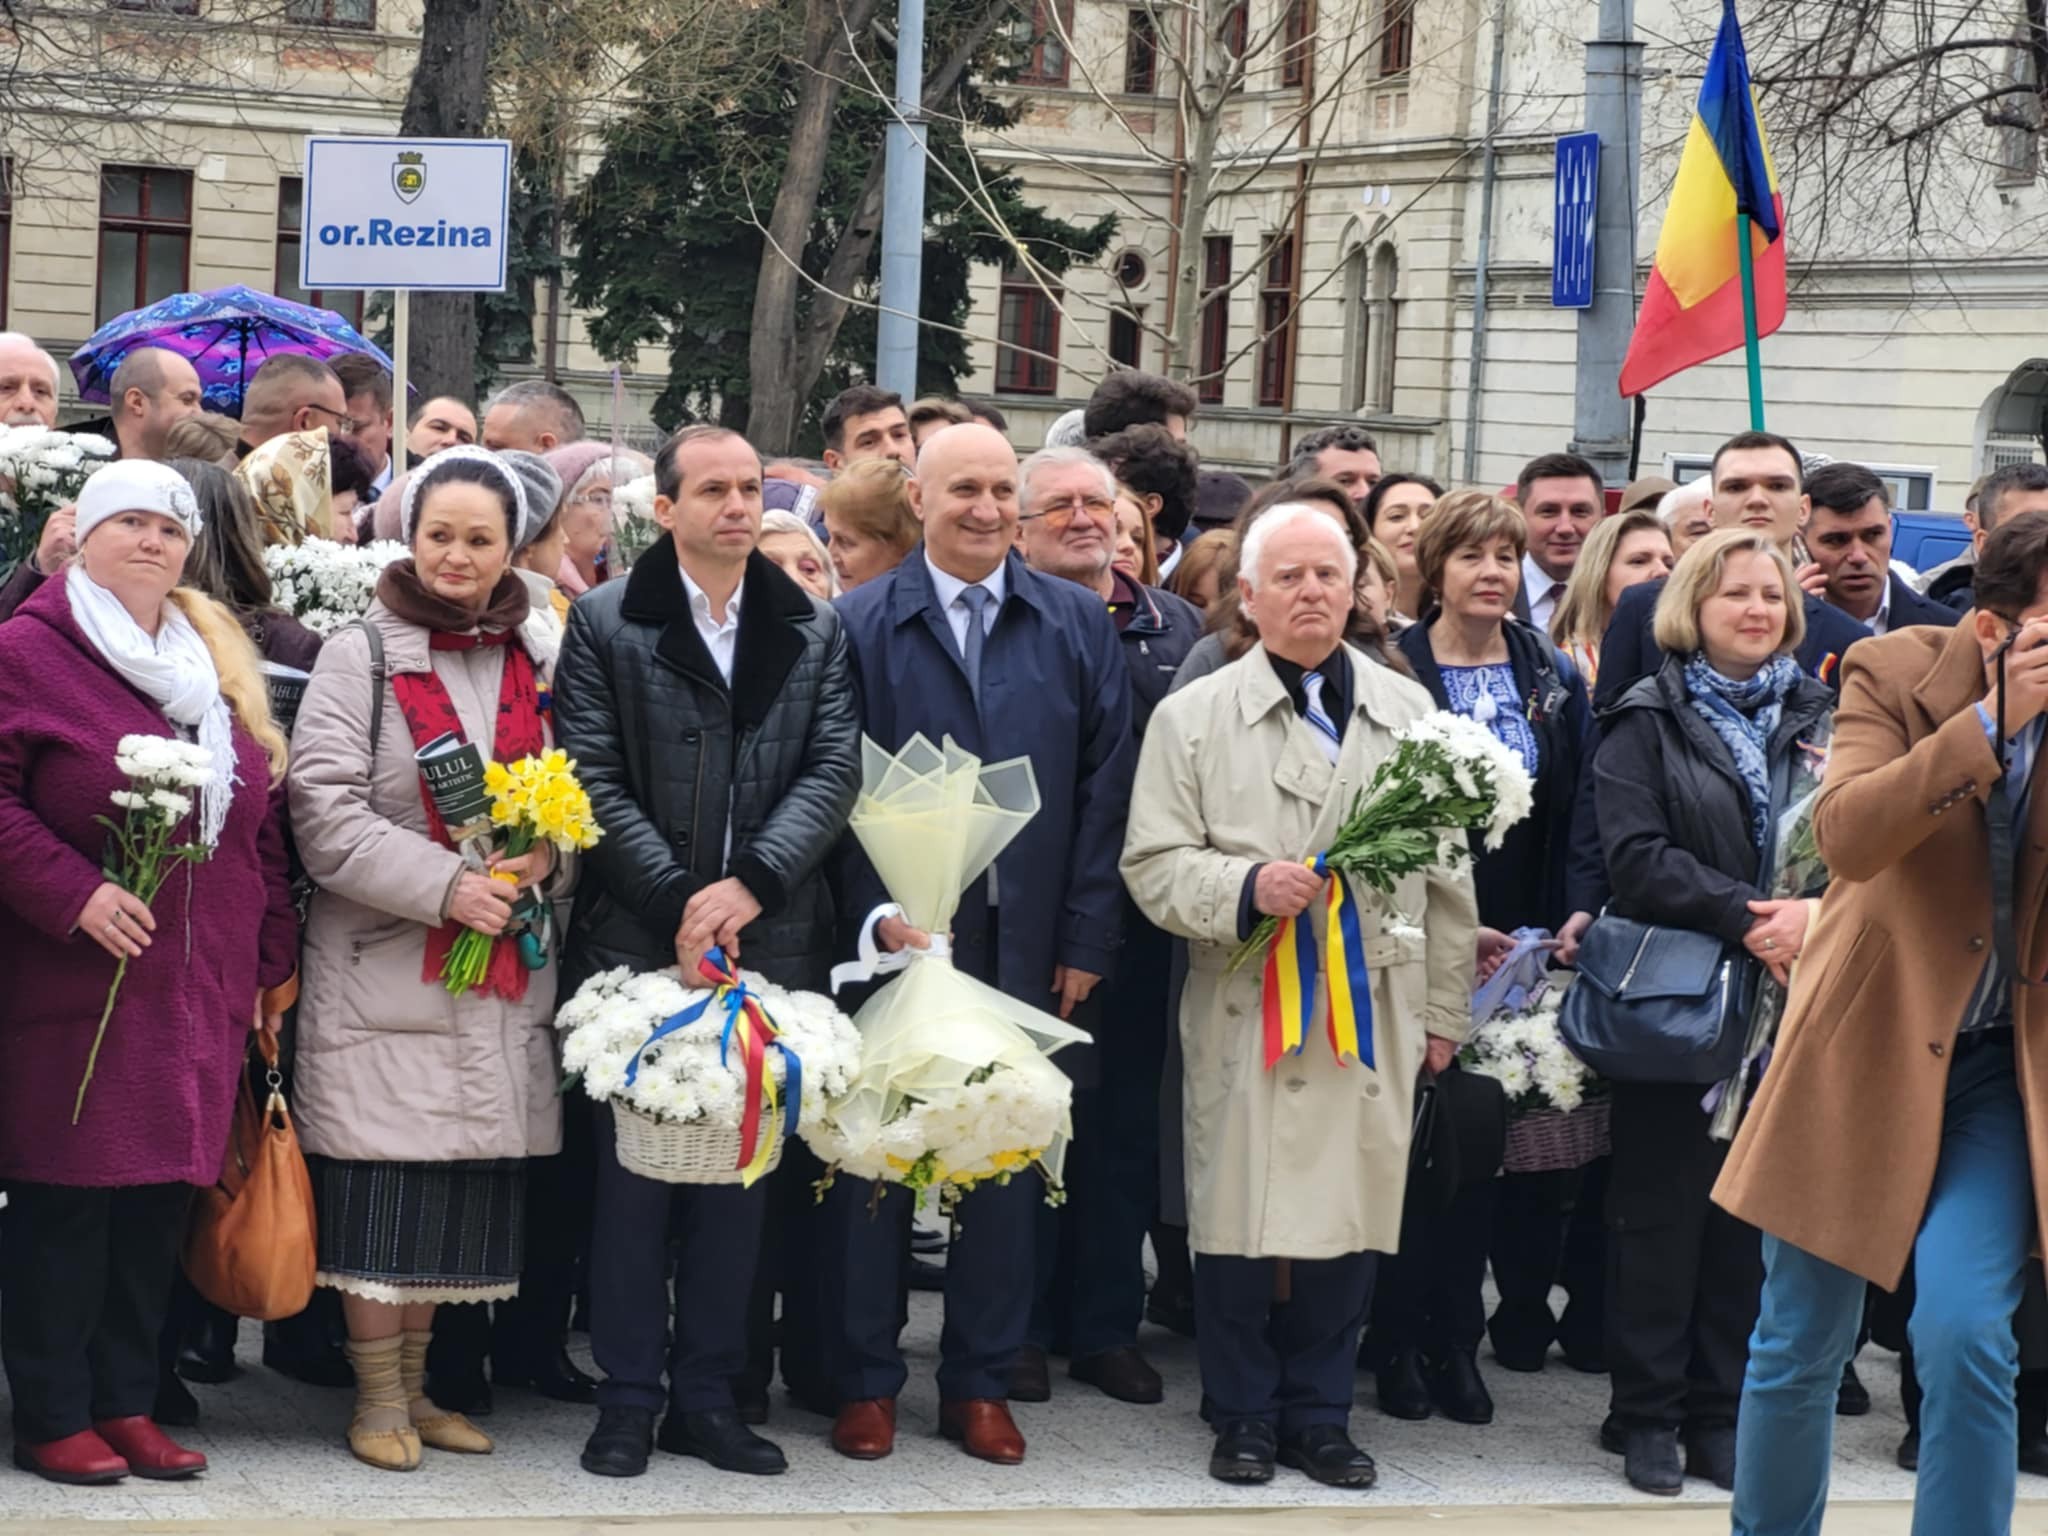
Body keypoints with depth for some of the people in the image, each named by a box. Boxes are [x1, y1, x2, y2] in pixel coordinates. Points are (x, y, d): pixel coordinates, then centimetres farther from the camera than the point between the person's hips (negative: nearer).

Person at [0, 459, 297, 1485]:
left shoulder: (220, 668, 18)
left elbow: (260, 820, 20)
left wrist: (275, 956, 17)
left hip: (201, 993, 6)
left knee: (162, 1197, 7)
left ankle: (128, 1403, 16)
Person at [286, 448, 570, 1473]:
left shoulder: (533, 664, 13)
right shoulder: (360, 656, -1)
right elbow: (326, 811, -10)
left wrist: (547, 859, -6)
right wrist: (446, 885, -18)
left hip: (502, 967, 4)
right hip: (382, 960, -4)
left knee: (462, 1185, 7)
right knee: (382, 1181, -4)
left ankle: (415, 1384, 19)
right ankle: (378, 1398, 6)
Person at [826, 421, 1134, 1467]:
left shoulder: (1078, 625, 6)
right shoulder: (860, 625, 0)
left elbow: (1103, 789, 3)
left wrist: (1084, 940, -2)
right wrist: (877, 912, -14)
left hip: (1024, 945, 2)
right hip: (895, 936, -2)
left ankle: (981, 1382, 19)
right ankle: (865, 1382, 15)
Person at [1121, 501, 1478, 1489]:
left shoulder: (1409, 713, 11)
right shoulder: (1193, 718, 3)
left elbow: (1445, 873, 13)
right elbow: (1154, 866, -1)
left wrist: (1443, 1012, 11)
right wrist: (1246, 887, -19)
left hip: (1377, 1013, 2)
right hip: (1246, 1014, -2)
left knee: (1350, 1214, 5)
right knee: (1240, 1219, 1)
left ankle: (1318, 1416, 19)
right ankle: (1244, 1416, 17)